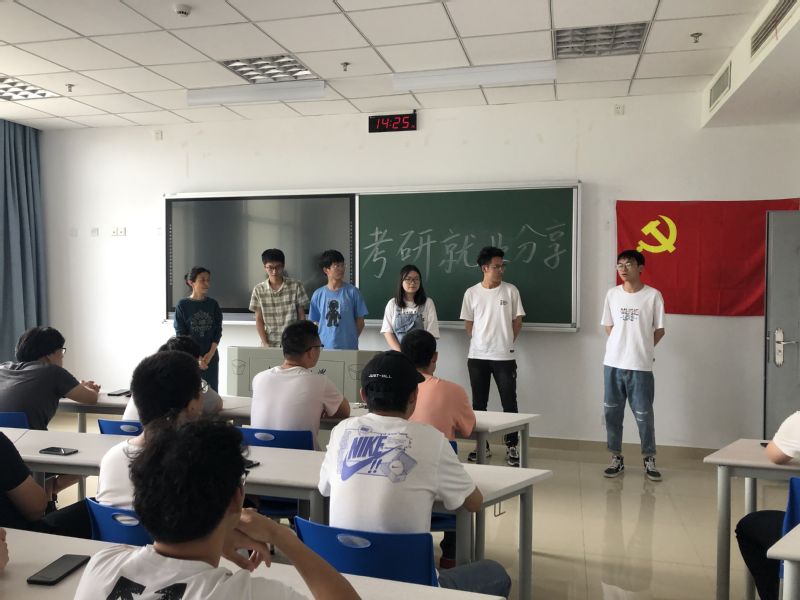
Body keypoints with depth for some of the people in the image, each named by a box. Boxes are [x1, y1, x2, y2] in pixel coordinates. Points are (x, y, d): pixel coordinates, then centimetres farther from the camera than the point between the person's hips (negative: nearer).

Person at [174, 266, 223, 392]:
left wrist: (210, 353, -9)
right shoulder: (182, 305, -4)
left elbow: (218, 331, 3)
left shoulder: (213, 304, 4)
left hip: (211, 356, 2)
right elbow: (180, 334, -5)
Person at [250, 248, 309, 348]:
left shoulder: (296, 286, -1)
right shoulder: (258, 290, 1)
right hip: (270, 345, 1)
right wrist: (265, 343, -5)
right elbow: (259, 320, 5)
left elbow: (302, 317, 3)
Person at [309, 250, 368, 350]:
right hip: (325, 348, 2)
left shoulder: (352, 292, -2)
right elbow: (316, 323, 9)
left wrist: (351, 340, 0)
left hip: (349, 348, -2)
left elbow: (360, 322, 3)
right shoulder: (318, 295, 4)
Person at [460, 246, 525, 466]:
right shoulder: (471, 293, 1)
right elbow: (468, 324, 9)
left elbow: (517, 321, 5)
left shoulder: (511, 291, -2)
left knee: (509, 403, 1)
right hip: (477, 357, 1)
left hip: (504, 357, -1)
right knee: (478, 403, 10)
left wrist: (506, 342, 4)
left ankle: (511, 446, 14)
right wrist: (480, 342, 5)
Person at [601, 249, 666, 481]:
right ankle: (616, 458, 20)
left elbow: (659, 330, 2)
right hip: (613, 364, 3)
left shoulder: (653, 295, -4)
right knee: (612, 413, 7)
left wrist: (642, 349, 4)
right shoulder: (612, 294, 5)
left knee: (644, 415, 4)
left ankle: (649, 460, 19)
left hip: (640, 366, -3)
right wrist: (622, 346, 5)